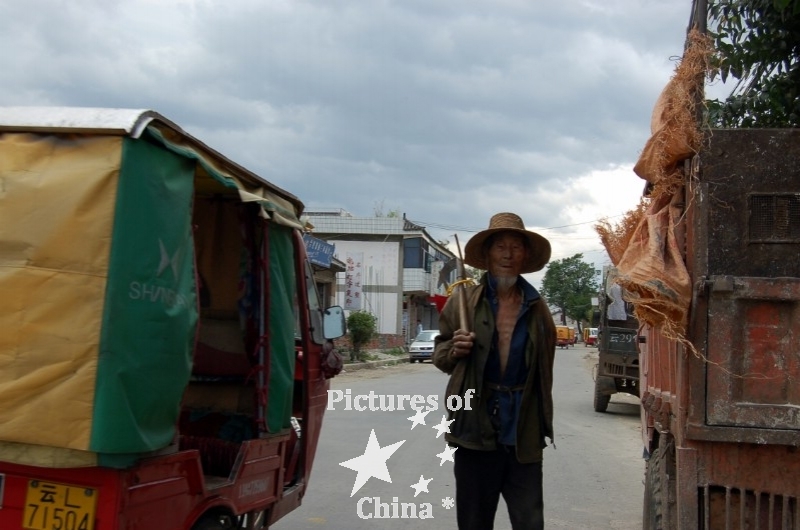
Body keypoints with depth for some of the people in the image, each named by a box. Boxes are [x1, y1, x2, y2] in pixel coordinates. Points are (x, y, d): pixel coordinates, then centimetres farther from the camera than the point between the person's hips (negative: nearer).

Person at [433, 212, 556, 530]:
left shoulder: (537, 308, 7)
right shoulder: (463, 301, 1)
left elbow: (544, 372, 12)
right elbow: (439, 356, 9)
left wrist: (544, 424, 11)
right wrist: (454, 350, -13)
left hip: (523, 432, 1)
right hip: (475, 427, -1)